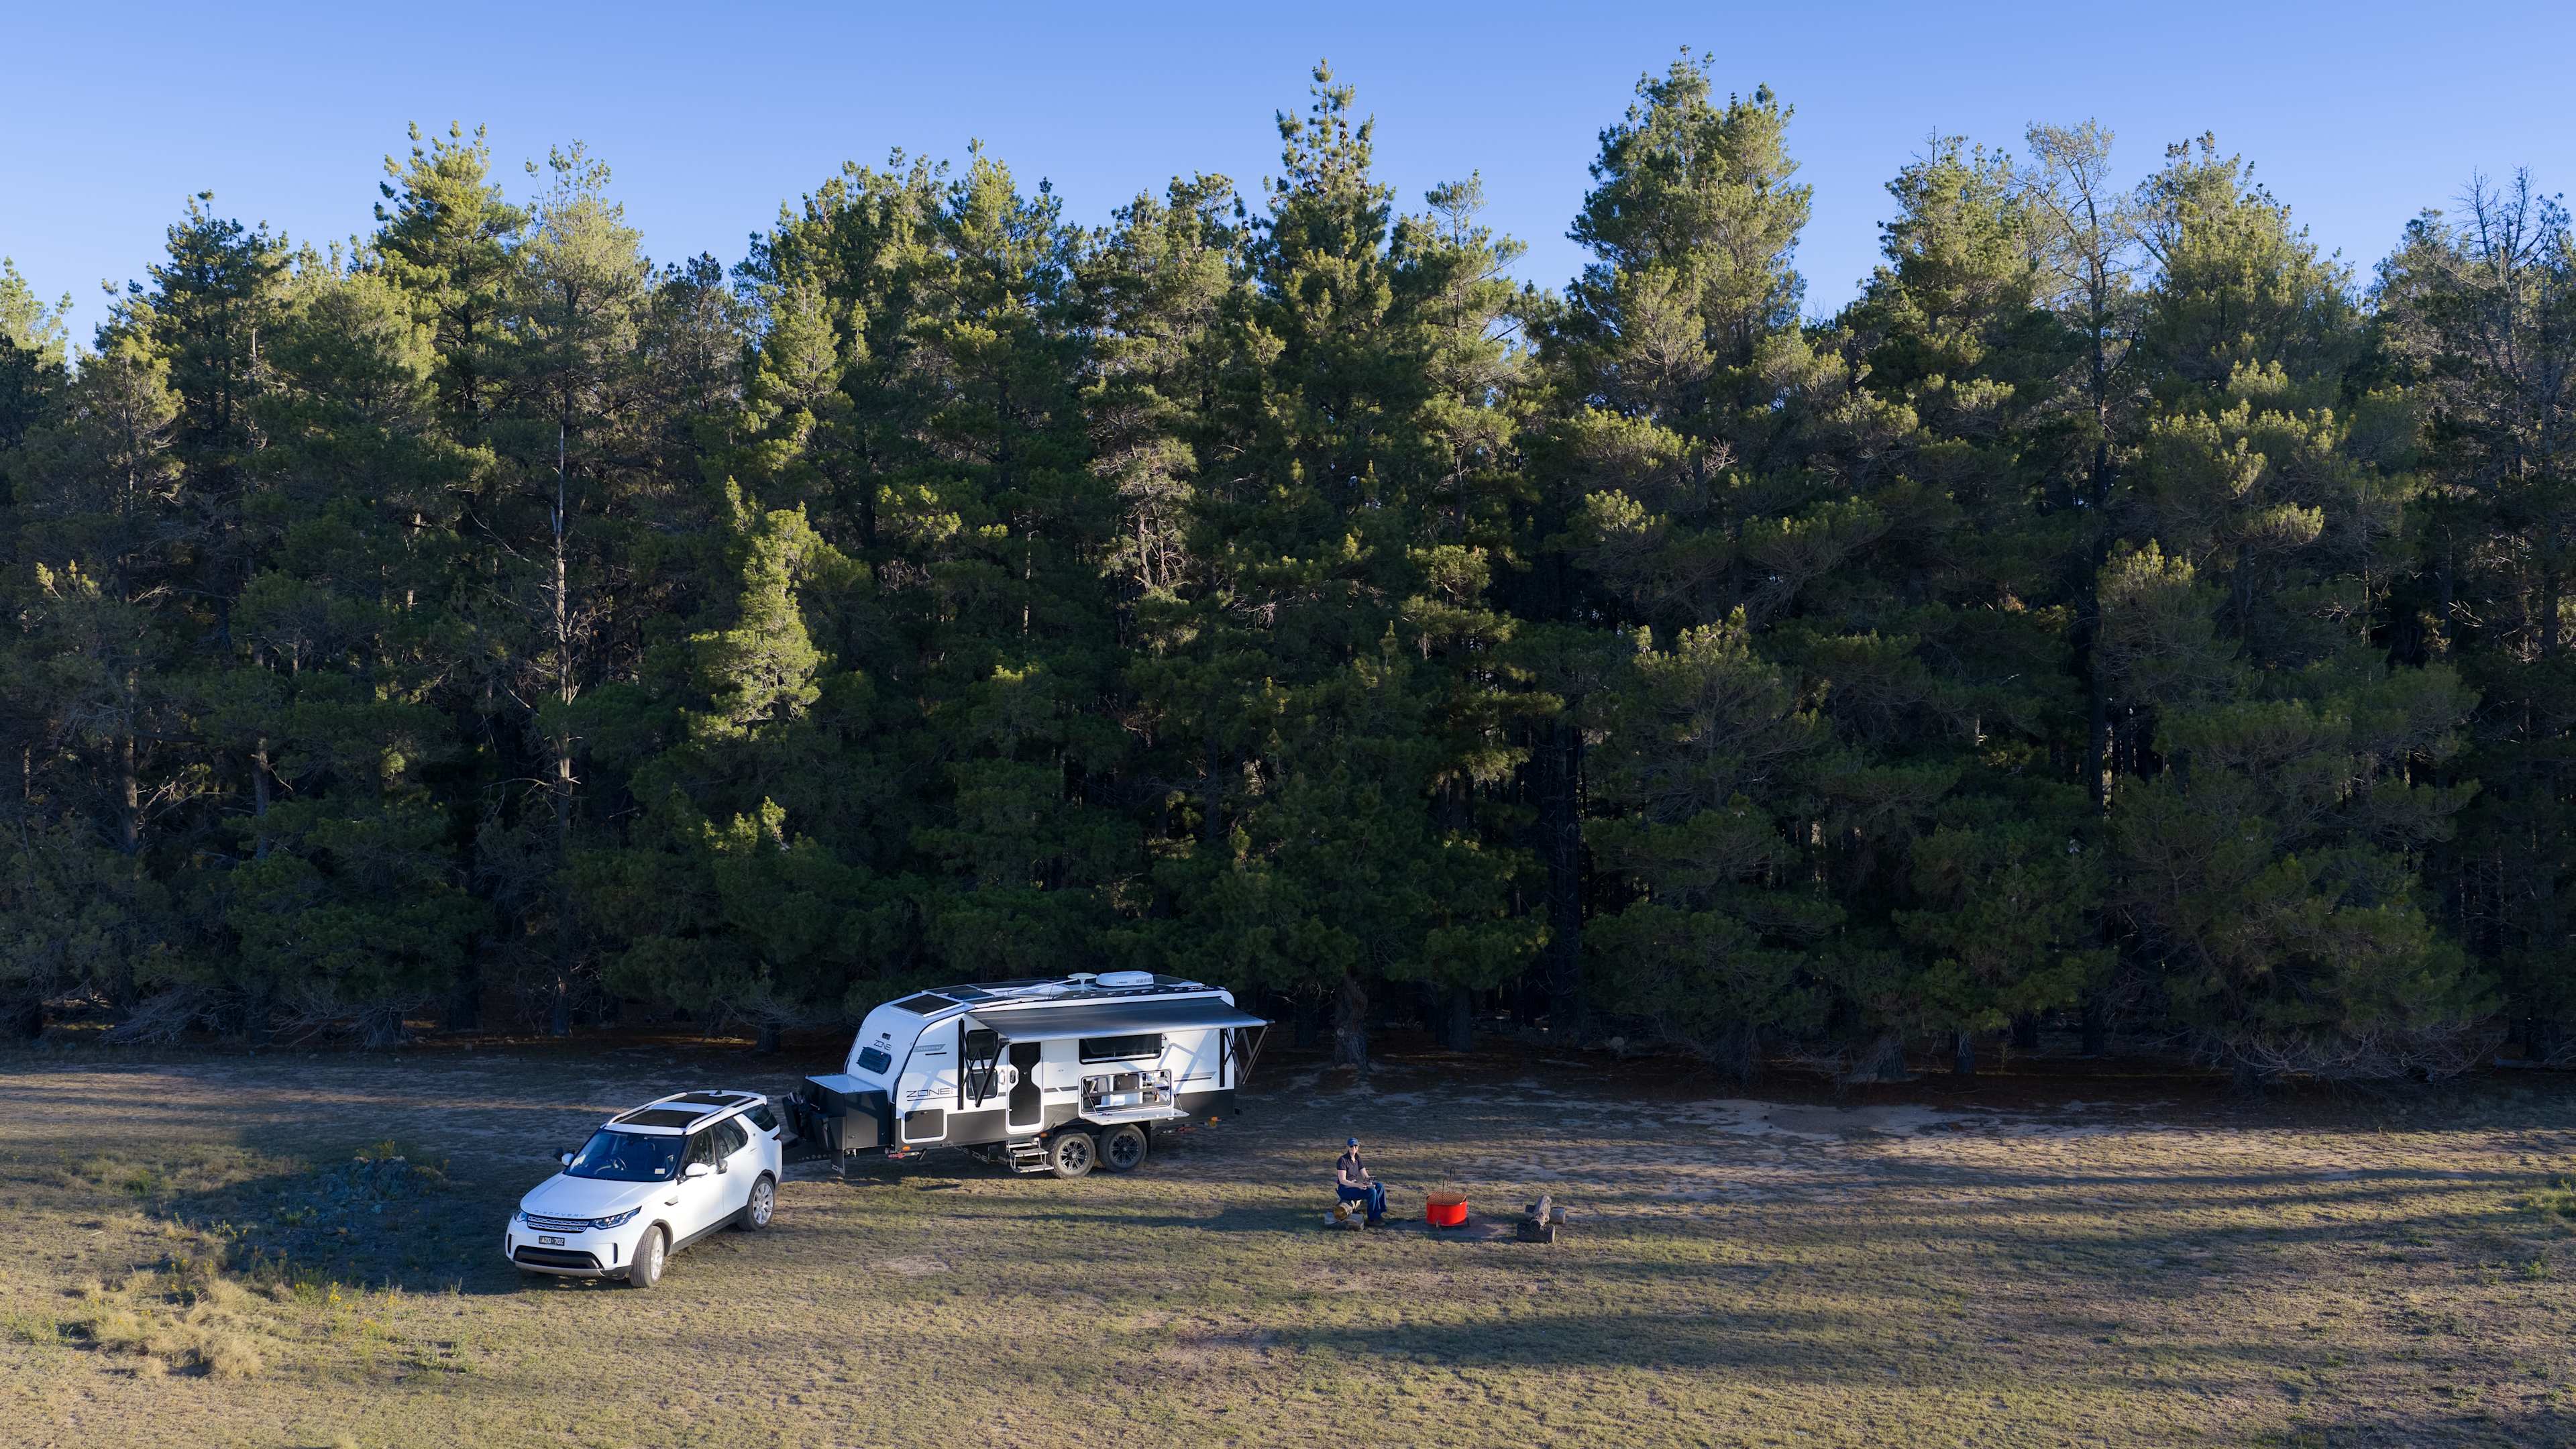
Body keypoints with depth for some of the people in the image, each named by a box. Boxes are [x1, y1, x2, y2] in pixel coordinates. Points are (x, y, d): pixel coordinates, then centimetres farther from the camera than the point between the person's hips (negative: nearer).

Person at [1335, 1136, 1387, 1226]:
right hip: (1345, 1190, -8)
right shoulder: (1343, 1160, -16)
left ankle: (1379, 1213, -2)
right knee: (1372, 1192, -25)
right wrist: (1357, 1185, -32)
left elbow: (1366, 1176, 6)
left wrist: (1369, 1182, -17)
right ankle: (1373, 1219, -15)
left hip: (1355, 1186, 8)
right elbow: (1342, 1180, -21)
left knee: (1380, 1186, -5)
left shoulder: (1357, 1159, 8)